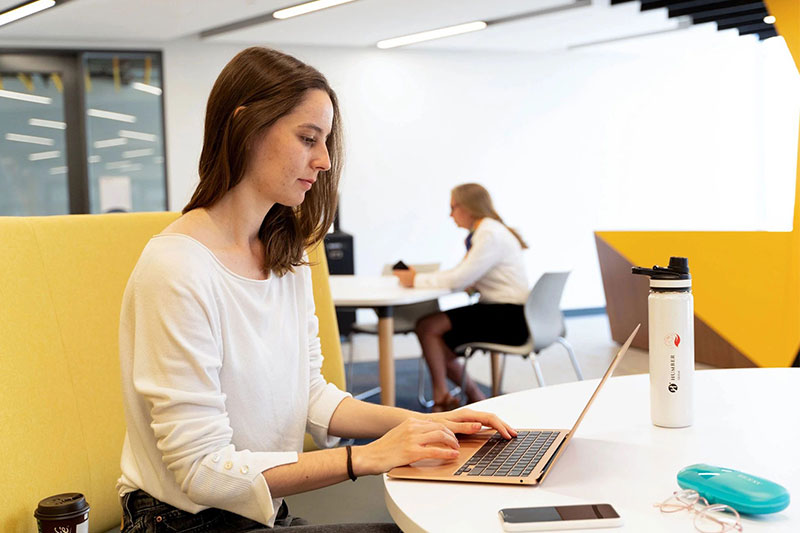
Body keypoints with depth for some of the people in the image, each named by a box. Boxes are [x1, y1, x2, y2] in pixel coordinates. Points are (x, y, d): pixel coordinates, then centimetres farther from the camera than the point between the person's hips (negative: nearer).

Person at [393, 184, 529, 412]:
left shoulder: (491, 235, -16)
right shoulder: (481, 233, 16)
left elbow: (460, 279, -22)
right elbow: (462, 276, 12)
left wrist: (417, 279, -11)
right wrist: (418, 277, 1)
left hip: (509, 317, -10)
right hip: (496, 311, 10)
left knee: (429, 327, -15)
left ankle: (441, 397, -1)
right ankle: (475, 396, 13)